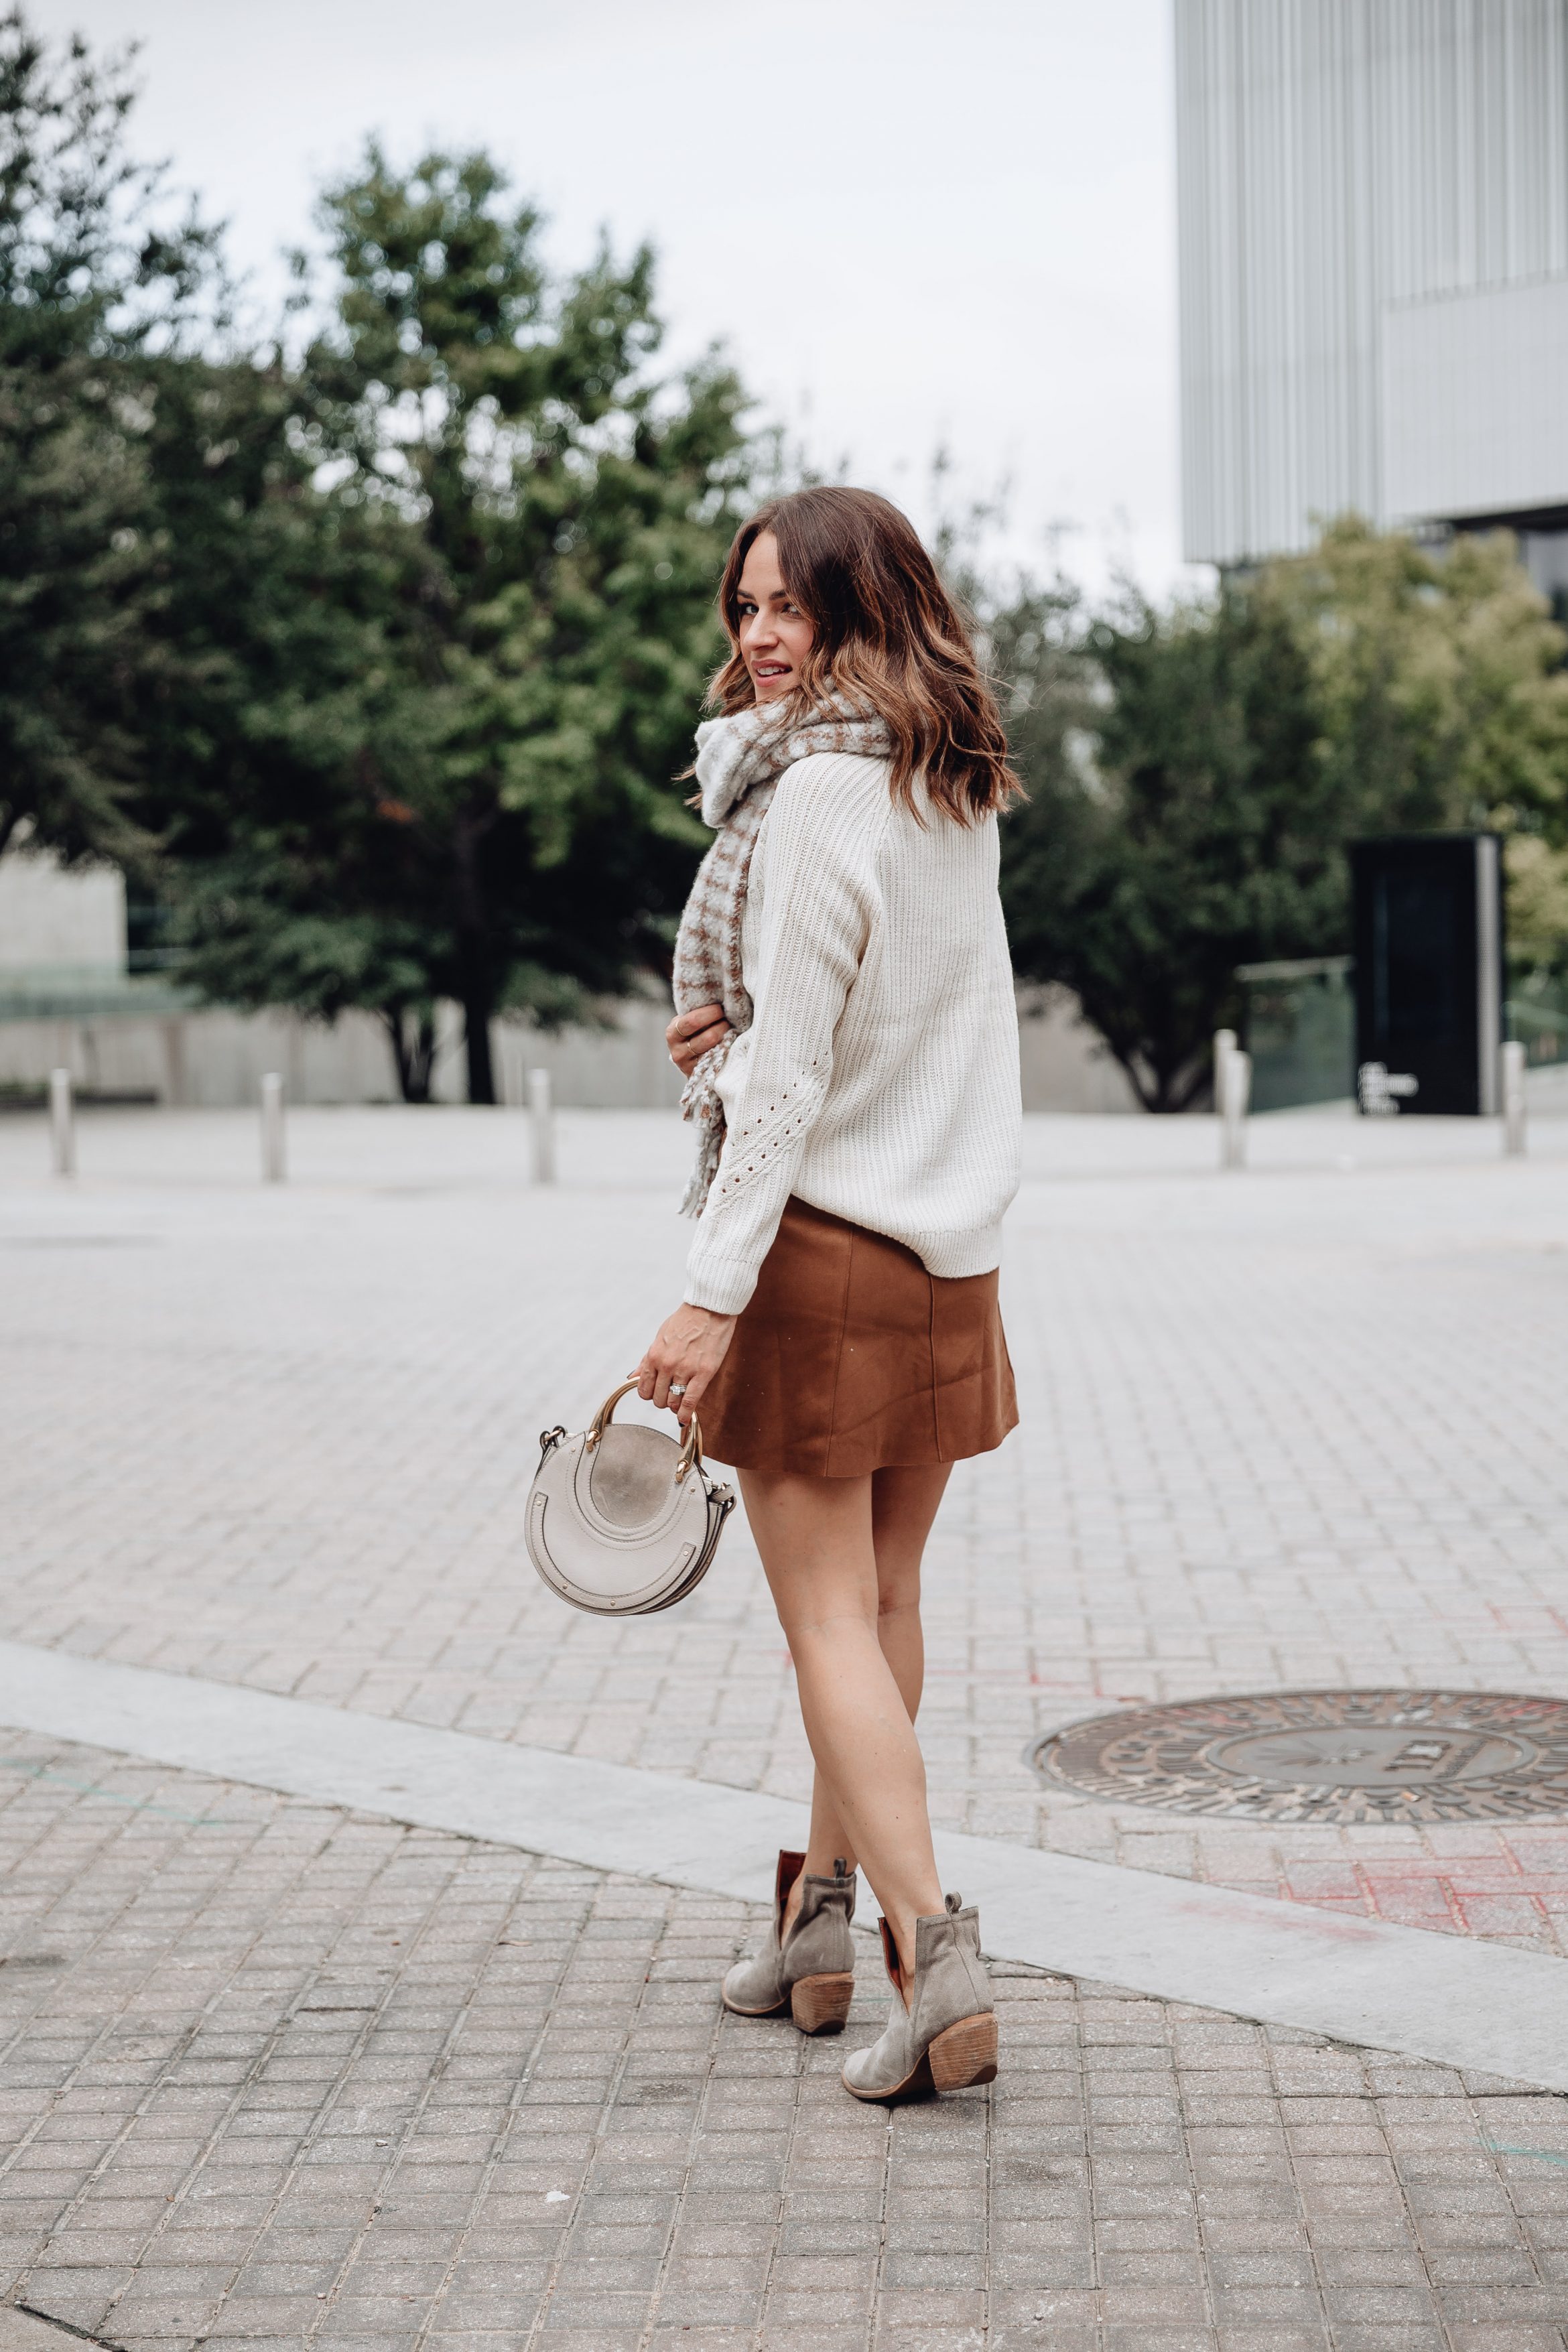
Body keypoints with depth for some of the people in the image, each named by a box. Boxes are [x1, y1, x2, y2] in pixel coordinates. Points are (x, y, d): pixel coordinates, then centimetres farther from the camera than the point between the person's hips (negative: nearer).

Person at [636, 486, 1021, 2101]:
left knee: (827, 1618, -3)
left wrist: (712, 1289, -19)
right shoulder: (960, 797, 9)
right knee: (881, 1601, 16)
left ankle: (933, 1955, -9)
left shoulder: (816, 792, -16)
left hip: (822, 1239, -8)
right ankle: (820, 1921, 30)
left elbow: (792, 1069, -20)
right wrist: (725, 1036, 3)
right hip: (947, 1250, 8)